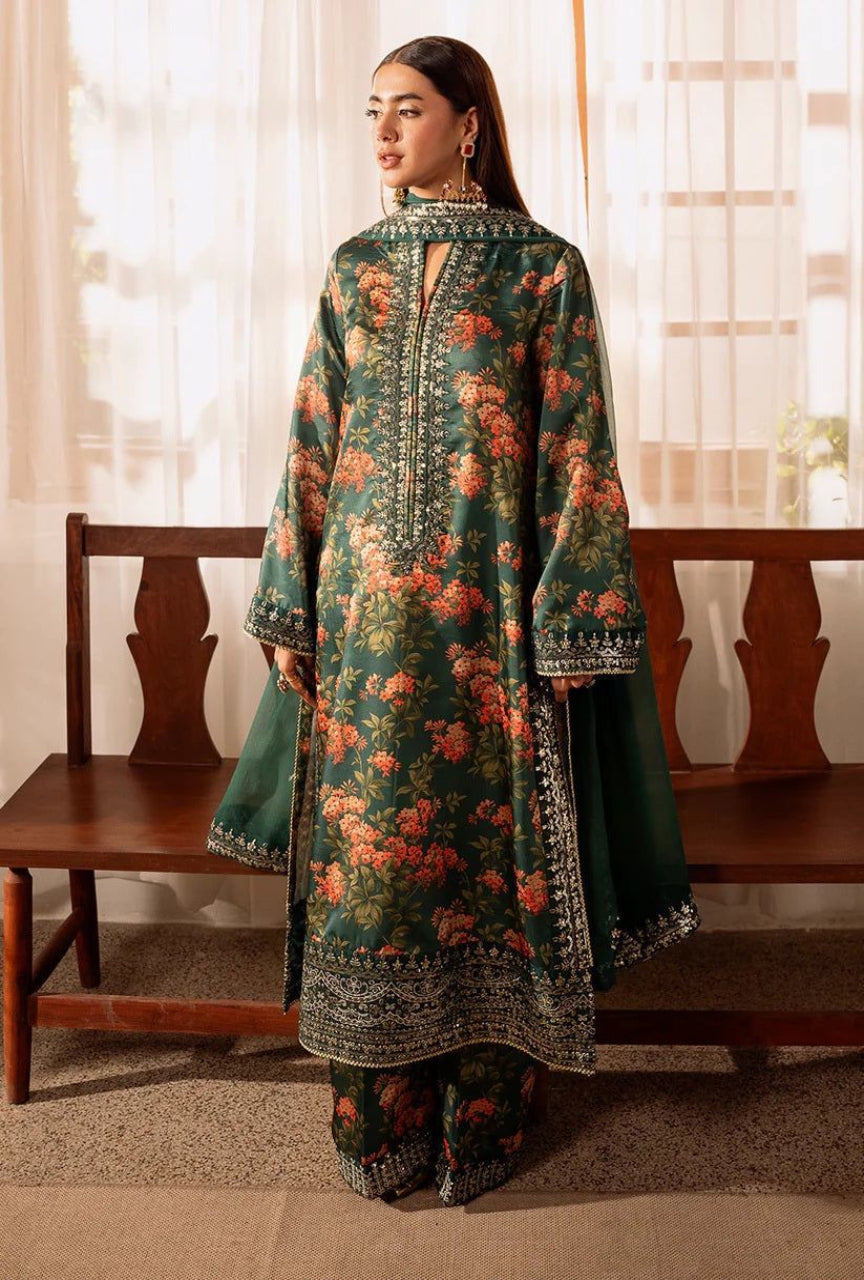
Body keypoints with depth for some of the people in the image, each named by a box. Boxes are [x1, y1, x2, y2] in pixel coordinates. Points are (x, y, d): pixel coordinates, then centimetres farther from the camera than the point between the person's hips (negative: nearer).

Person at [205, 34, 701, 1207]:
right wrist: (292, 610, 5)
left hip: (491, 608, -3)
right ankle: (381, 1124, 23)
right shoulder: (353, 268, 10)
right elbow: (313, 445, 9)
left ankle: (483, 1120, 23)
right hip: (368, 606, 4)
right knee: (369, 844, 7)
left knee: (489, 841, 5)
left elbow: (575, 452, -5)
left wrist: (566, 621, -10)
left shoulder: (545, 268, -1)